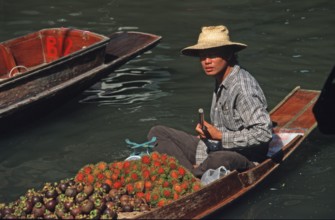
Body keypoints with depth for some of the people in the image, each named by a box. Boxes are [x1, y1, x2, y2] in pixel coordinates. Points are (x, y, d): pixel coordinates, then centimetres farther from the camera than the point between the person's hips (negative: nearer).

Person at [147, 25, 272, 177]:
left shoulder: (243, 88, -19)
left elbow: (264, 132, -25)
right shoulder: (220, 82, 9)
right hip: (216, 149, 10)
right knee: (156, 133, 5)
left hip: (243, 158, -10)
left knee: (219, 160, -45)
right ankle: (195, 172, -14)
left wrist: (220, 136, -21)